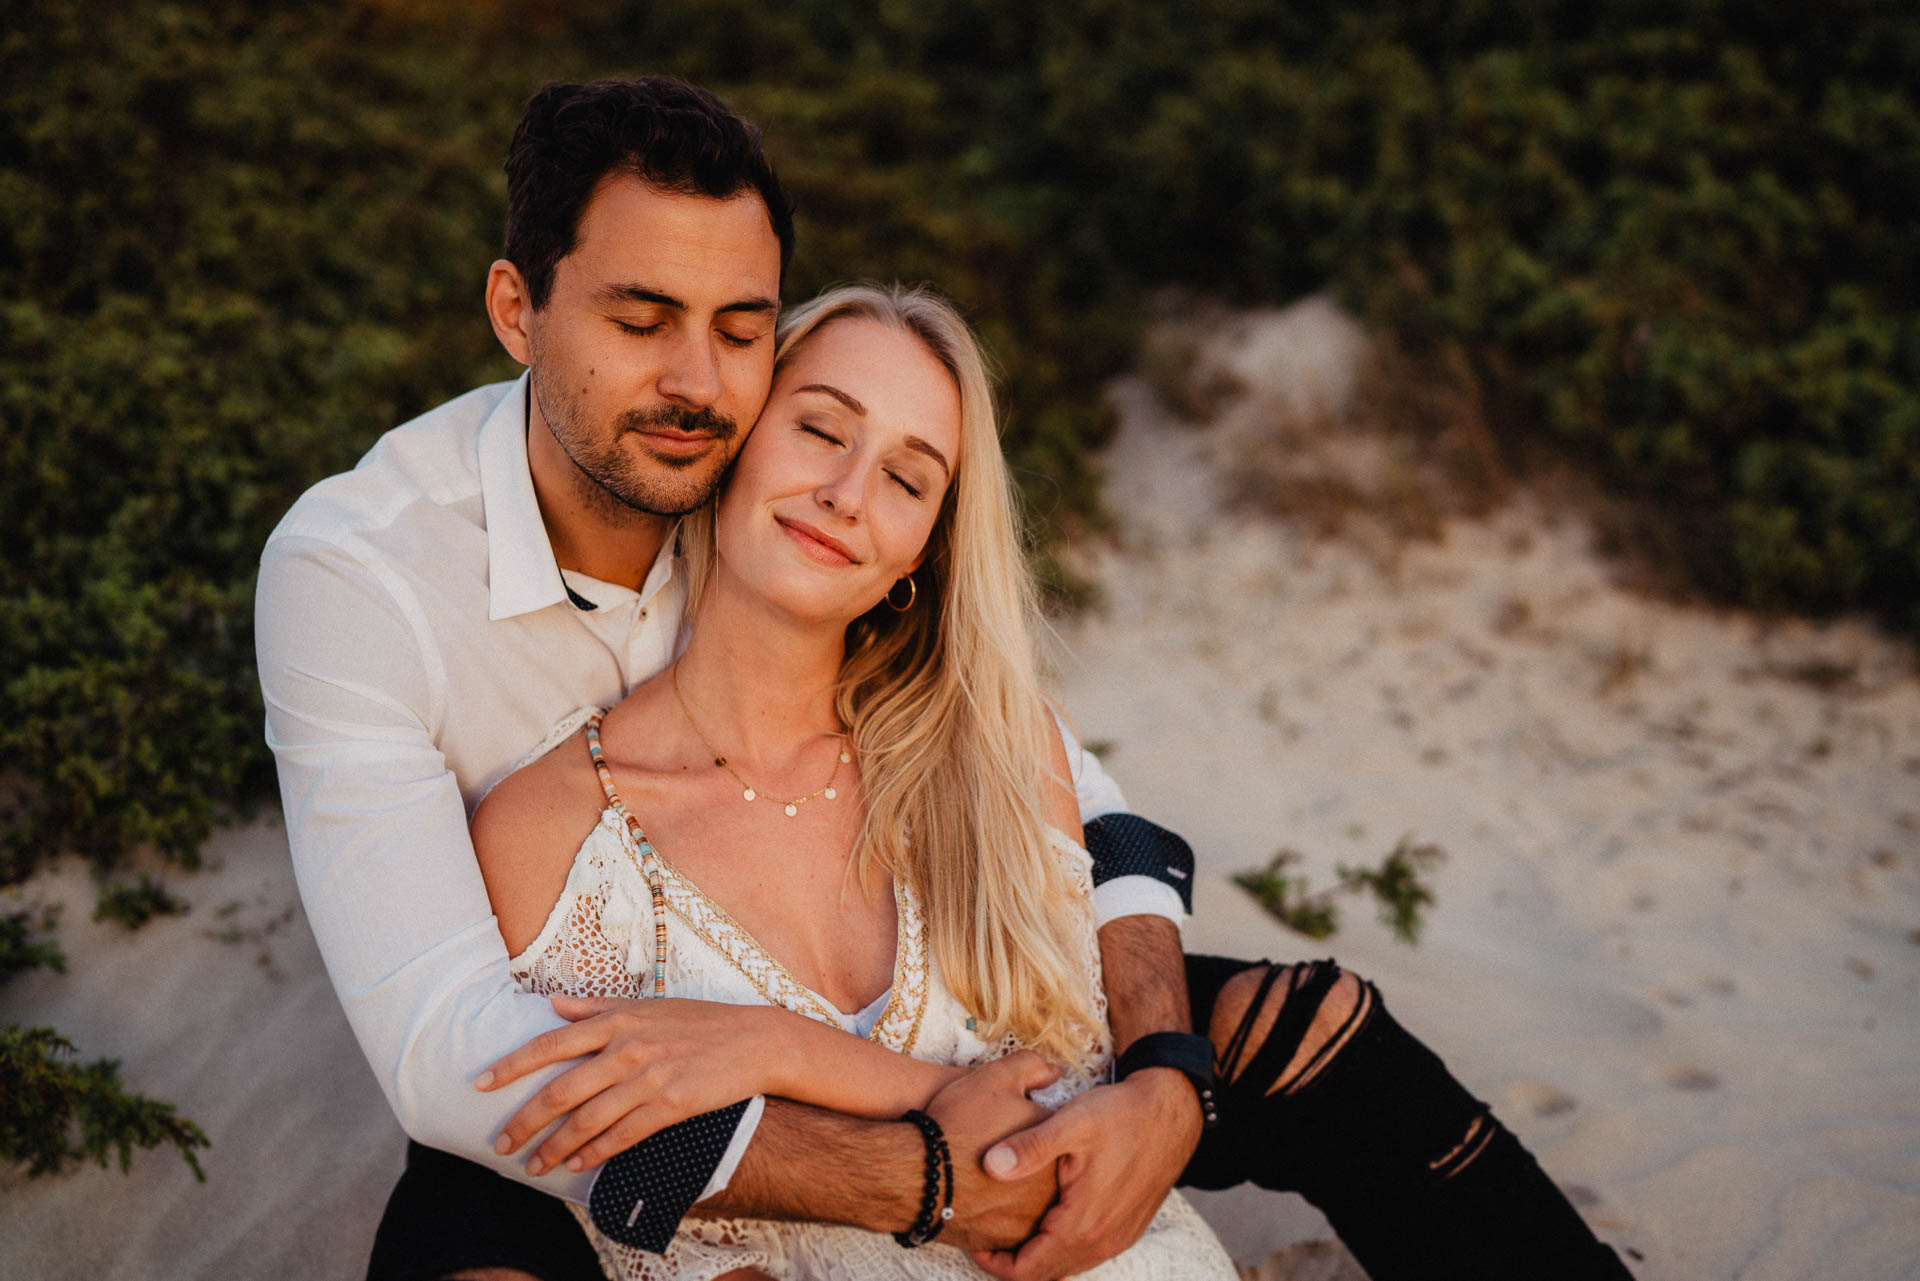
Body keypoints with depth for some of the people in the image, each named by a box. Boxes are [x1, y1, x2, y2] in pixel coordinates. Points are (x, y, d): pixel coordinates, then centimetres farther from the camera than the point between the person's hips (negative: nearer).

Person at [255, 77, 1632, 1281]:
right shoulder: (353, 569, -24)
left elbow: (1077, 812, -8)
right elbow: (442, 1045, -32)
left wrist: (1164, 1082, -29)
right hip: (555, 1121, -3)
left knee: (1314, 1032, -7)